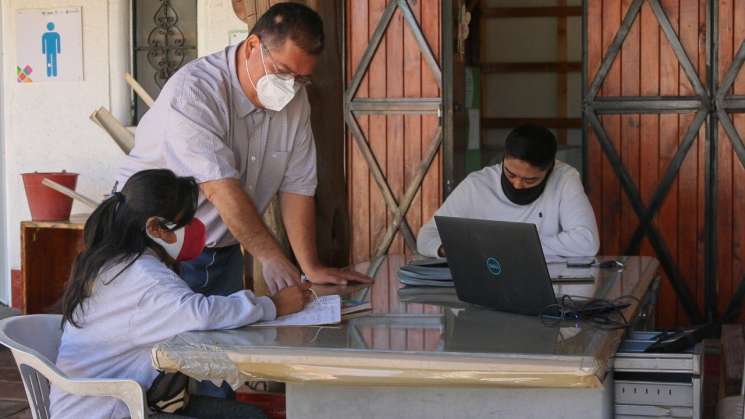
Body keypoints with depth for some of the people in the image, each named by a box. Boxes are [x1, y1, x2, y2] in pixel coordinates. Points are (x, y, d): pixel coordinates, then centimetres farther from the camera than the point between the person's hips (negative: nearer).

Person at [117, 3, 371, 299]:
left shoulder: (295, 99, -2)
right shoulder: (193, 91, -23)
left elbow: (297, 187, -2)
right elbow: (219, 186, -32)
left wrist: (312, 269, -10)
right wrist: (271, 257, -36)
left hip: (223, 252, 6)